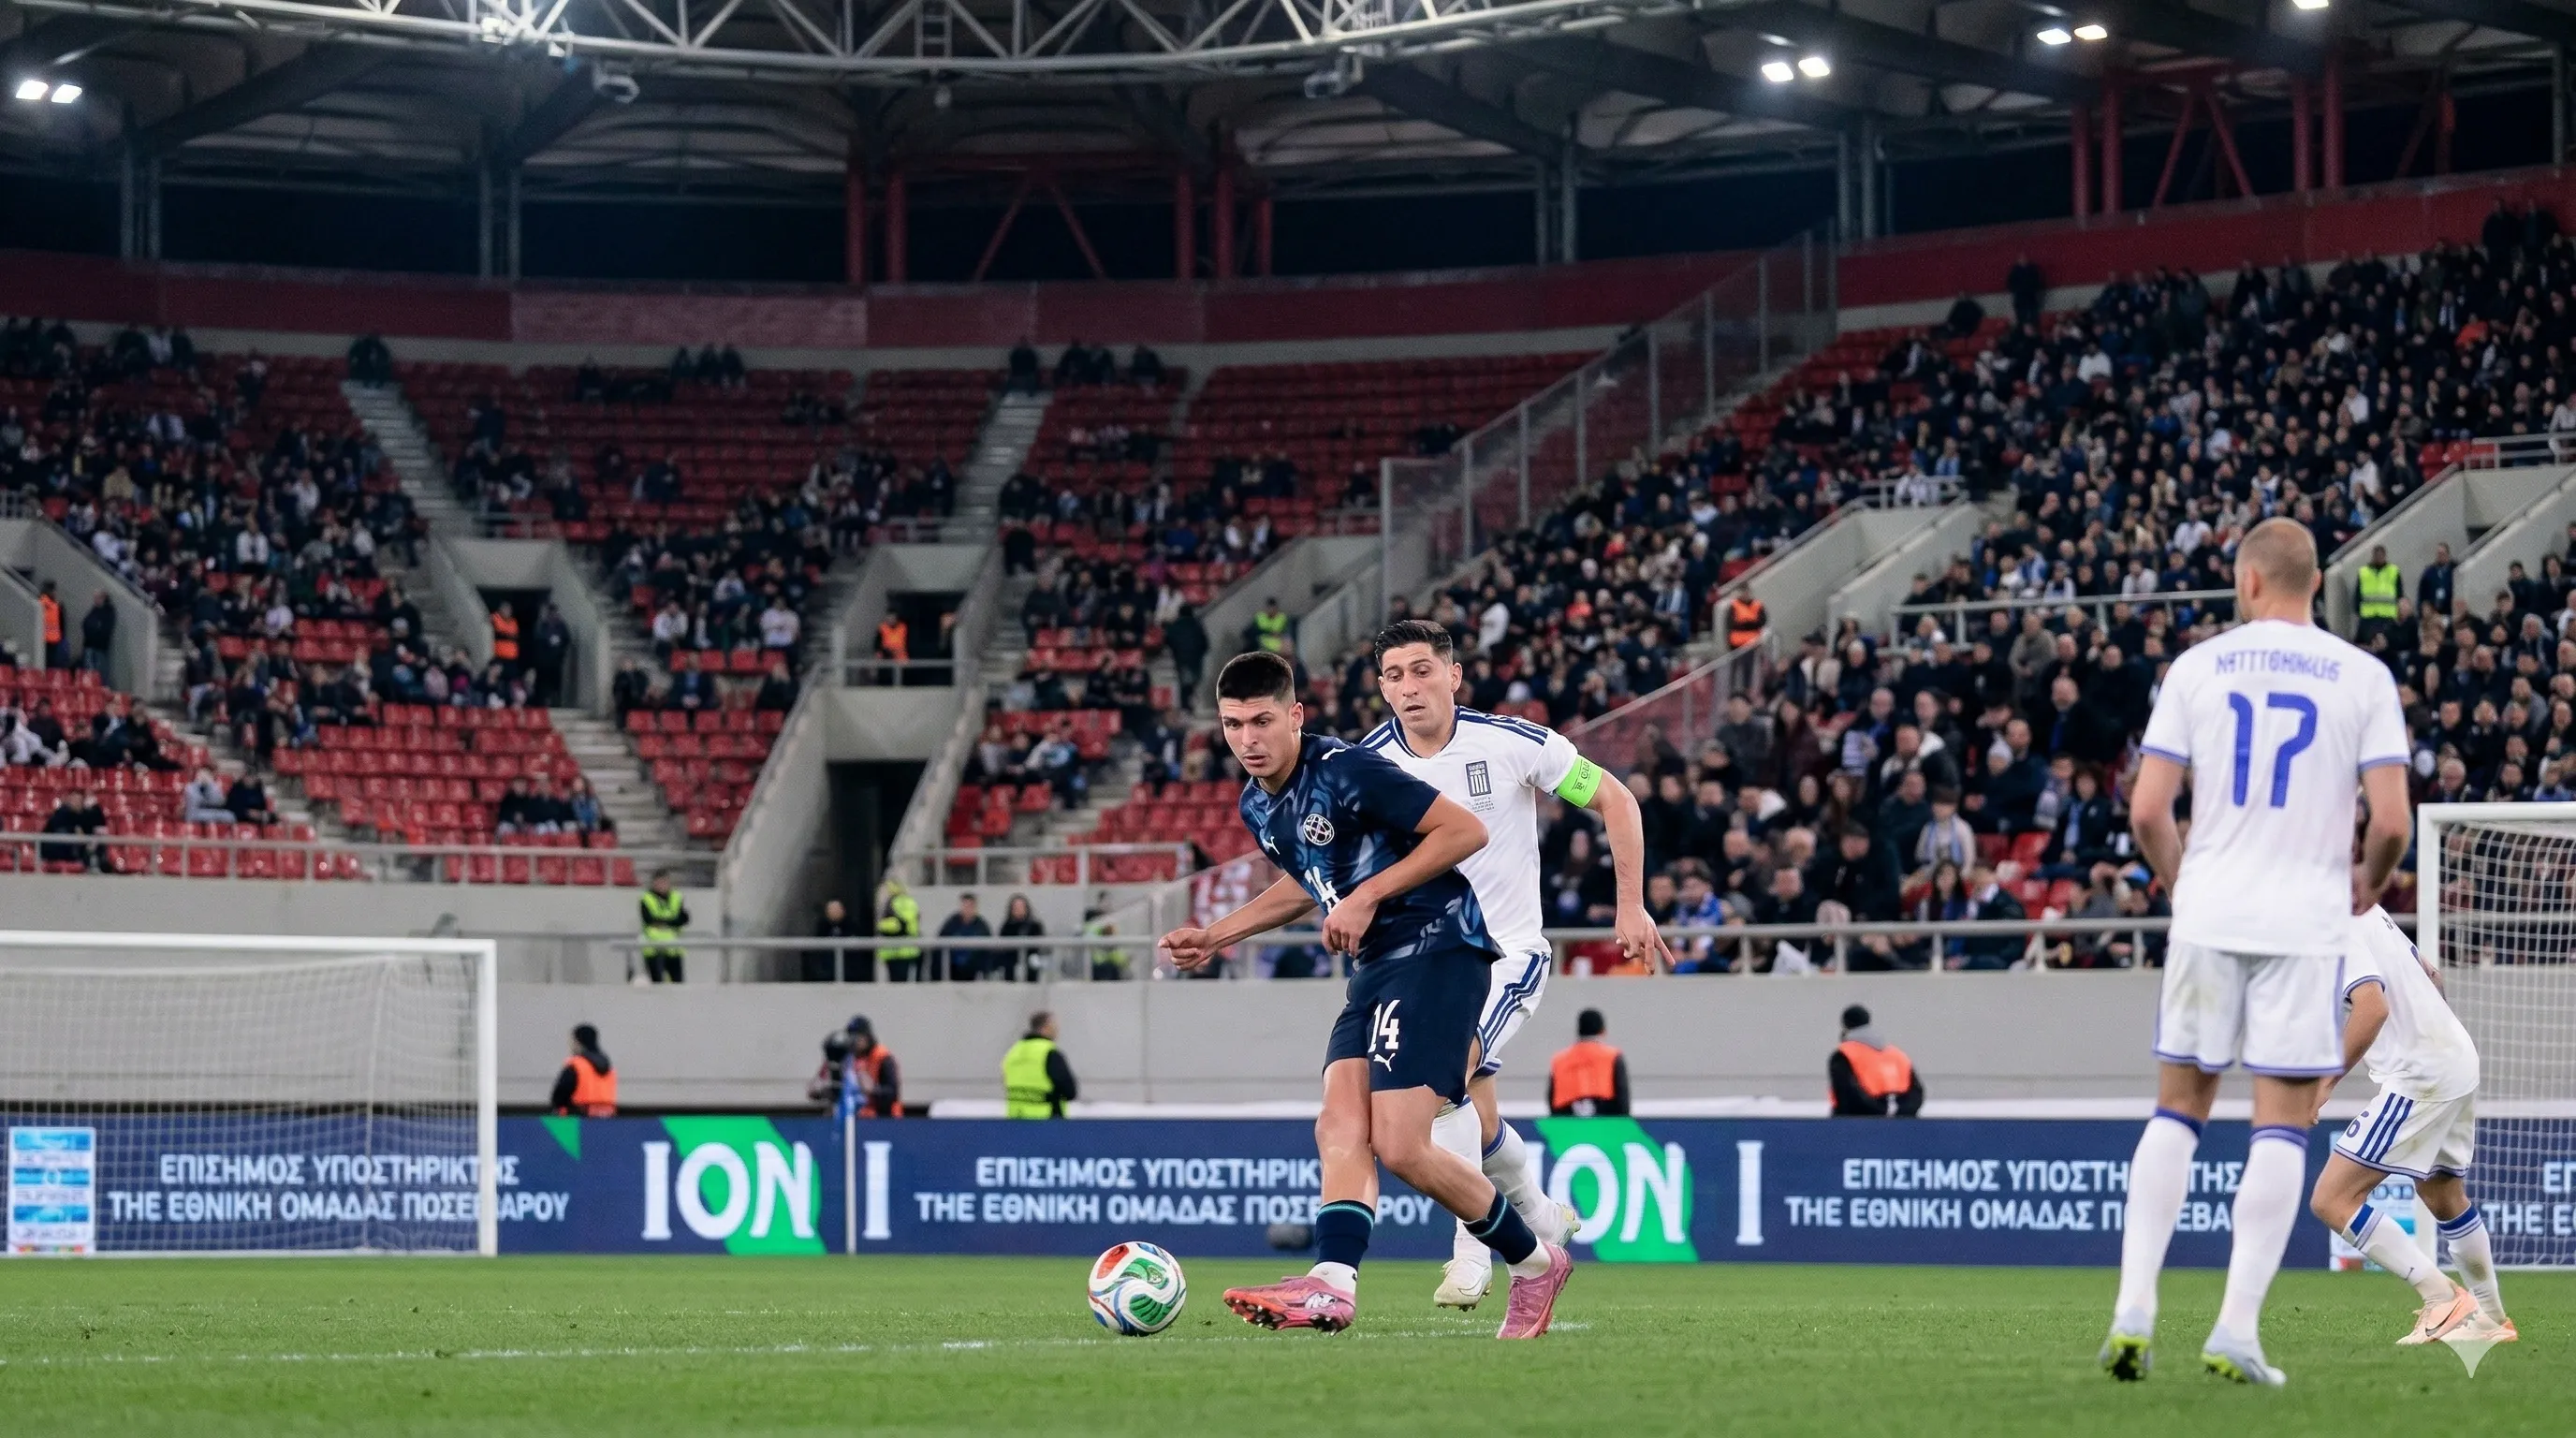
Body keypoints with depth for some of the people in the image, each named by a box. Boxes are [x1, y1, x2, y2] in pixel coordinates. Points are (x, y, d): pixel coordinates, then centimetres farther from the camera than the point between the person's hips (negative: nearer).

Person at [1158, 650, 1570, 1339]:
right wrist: (1215, 937, 21)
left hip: (1436, 949, -9)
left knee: (1400, 1146, -14)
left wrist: (1368, 896, -17)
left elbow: (1465, 830, -16)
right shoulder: (1256, 807, 12)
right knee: (1340, 1129, -9)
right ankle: (1332, 1284, -21)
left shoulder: (1347, 772, -16)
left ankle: (1535, 1264, 3)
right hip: (1376, 966, 9)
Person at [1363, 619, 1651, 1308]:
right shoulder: (1368, 764, -6)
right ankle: (1540, 1218, 40)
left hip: (1509, 950, -4)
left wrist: (1632, 906, -7)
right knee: (1478, 1123, 9)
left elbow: (1615, 800, -4)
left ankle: (1471, 1252, -21)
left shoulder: (1513, 743, -14)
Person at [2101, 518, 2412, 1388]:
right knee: (2281, 1126, 2)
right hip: (2305, 922, -1)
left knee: (2178, 1108, 12)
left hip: (2208, 919, 1)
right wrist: (2366, 884, 15)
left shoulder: (2197, 666, 3)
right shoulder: (2363, 677, 0)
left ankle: (2133, 1309, 3)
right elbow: (2392, 821, -6)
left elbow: (2146, 811, -1)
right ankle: (2236, 1331, -4)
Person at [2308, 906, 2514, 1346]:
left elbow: (2373, 1009, -31)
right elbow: (2428, 976, 25)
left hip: (2417, 1077, -11)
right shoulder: (2368, 912, 13)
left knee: (2331, 1201, -11)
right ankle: (2492, 1321, 40)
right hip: (2457, 1060, 11)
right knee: (2446, 1200, 29)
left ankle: (2443, 1301, -13)